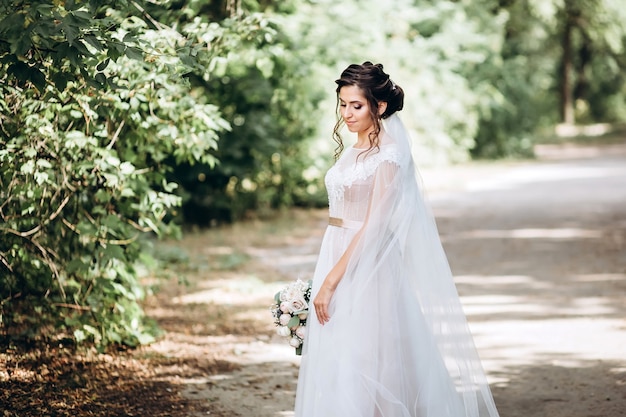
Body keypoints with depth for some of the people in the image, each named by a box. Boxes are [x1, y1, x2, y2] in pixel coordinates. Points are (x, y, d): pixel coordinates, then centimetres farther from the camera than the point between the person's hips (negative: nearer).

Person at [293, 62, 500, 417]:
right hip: (337, 258, 8)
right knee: (332, 364, 10)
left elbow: (373, 227, -18)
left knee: (362, 362, -4)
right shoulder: (350, 153, 12)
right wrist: (326, 277, 15)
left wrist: (331, 280, -20)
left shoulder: (389, 154, -13)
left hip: (366, 267, -8)